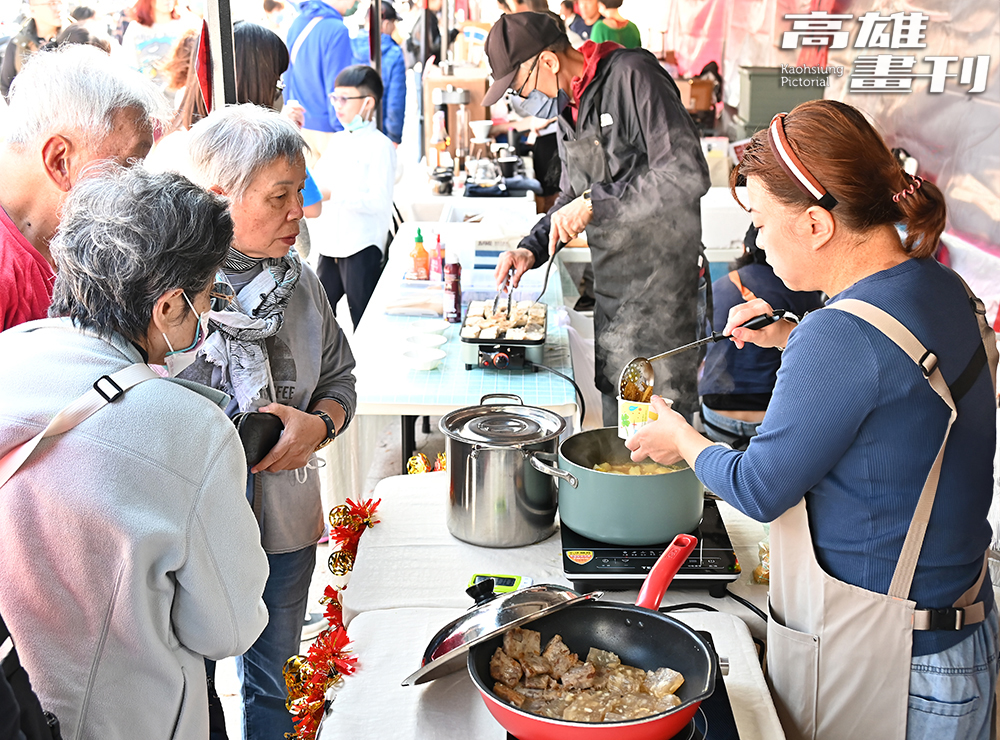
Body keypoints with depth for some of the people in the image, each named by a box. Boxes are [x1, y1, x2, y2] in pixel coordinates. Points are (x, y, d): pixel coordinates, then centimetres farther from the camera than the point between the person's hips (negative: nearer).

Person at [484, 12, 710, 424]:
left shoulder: (632, 74, -15)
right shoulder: (567, 103, 11)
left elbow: (688, 175, -25)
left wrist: (594, 202, -22)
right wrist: (532, 248, 6)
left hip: (658, 281, -8)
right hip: (610, 288, 8)